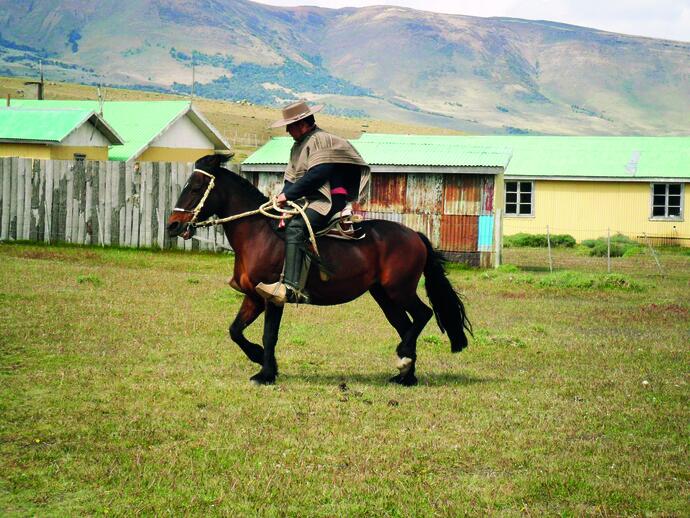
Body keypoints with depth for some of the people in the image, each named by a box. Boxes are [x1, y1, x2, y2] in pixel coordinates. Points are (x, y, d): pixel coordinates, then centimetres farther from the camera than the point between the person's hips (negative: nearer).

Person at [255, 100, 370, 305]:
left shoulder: (321, 140, -10)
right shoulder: (299, 145, 20)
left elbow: (316, 175, -20)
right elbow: (291, 177, 16)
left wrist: (288, 194, -15)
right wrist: (283, 201, -2)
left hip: (329, 200, -11)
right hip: (311, 200, 11)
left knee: (295, 228, -32)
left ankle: (292, 287, -45)